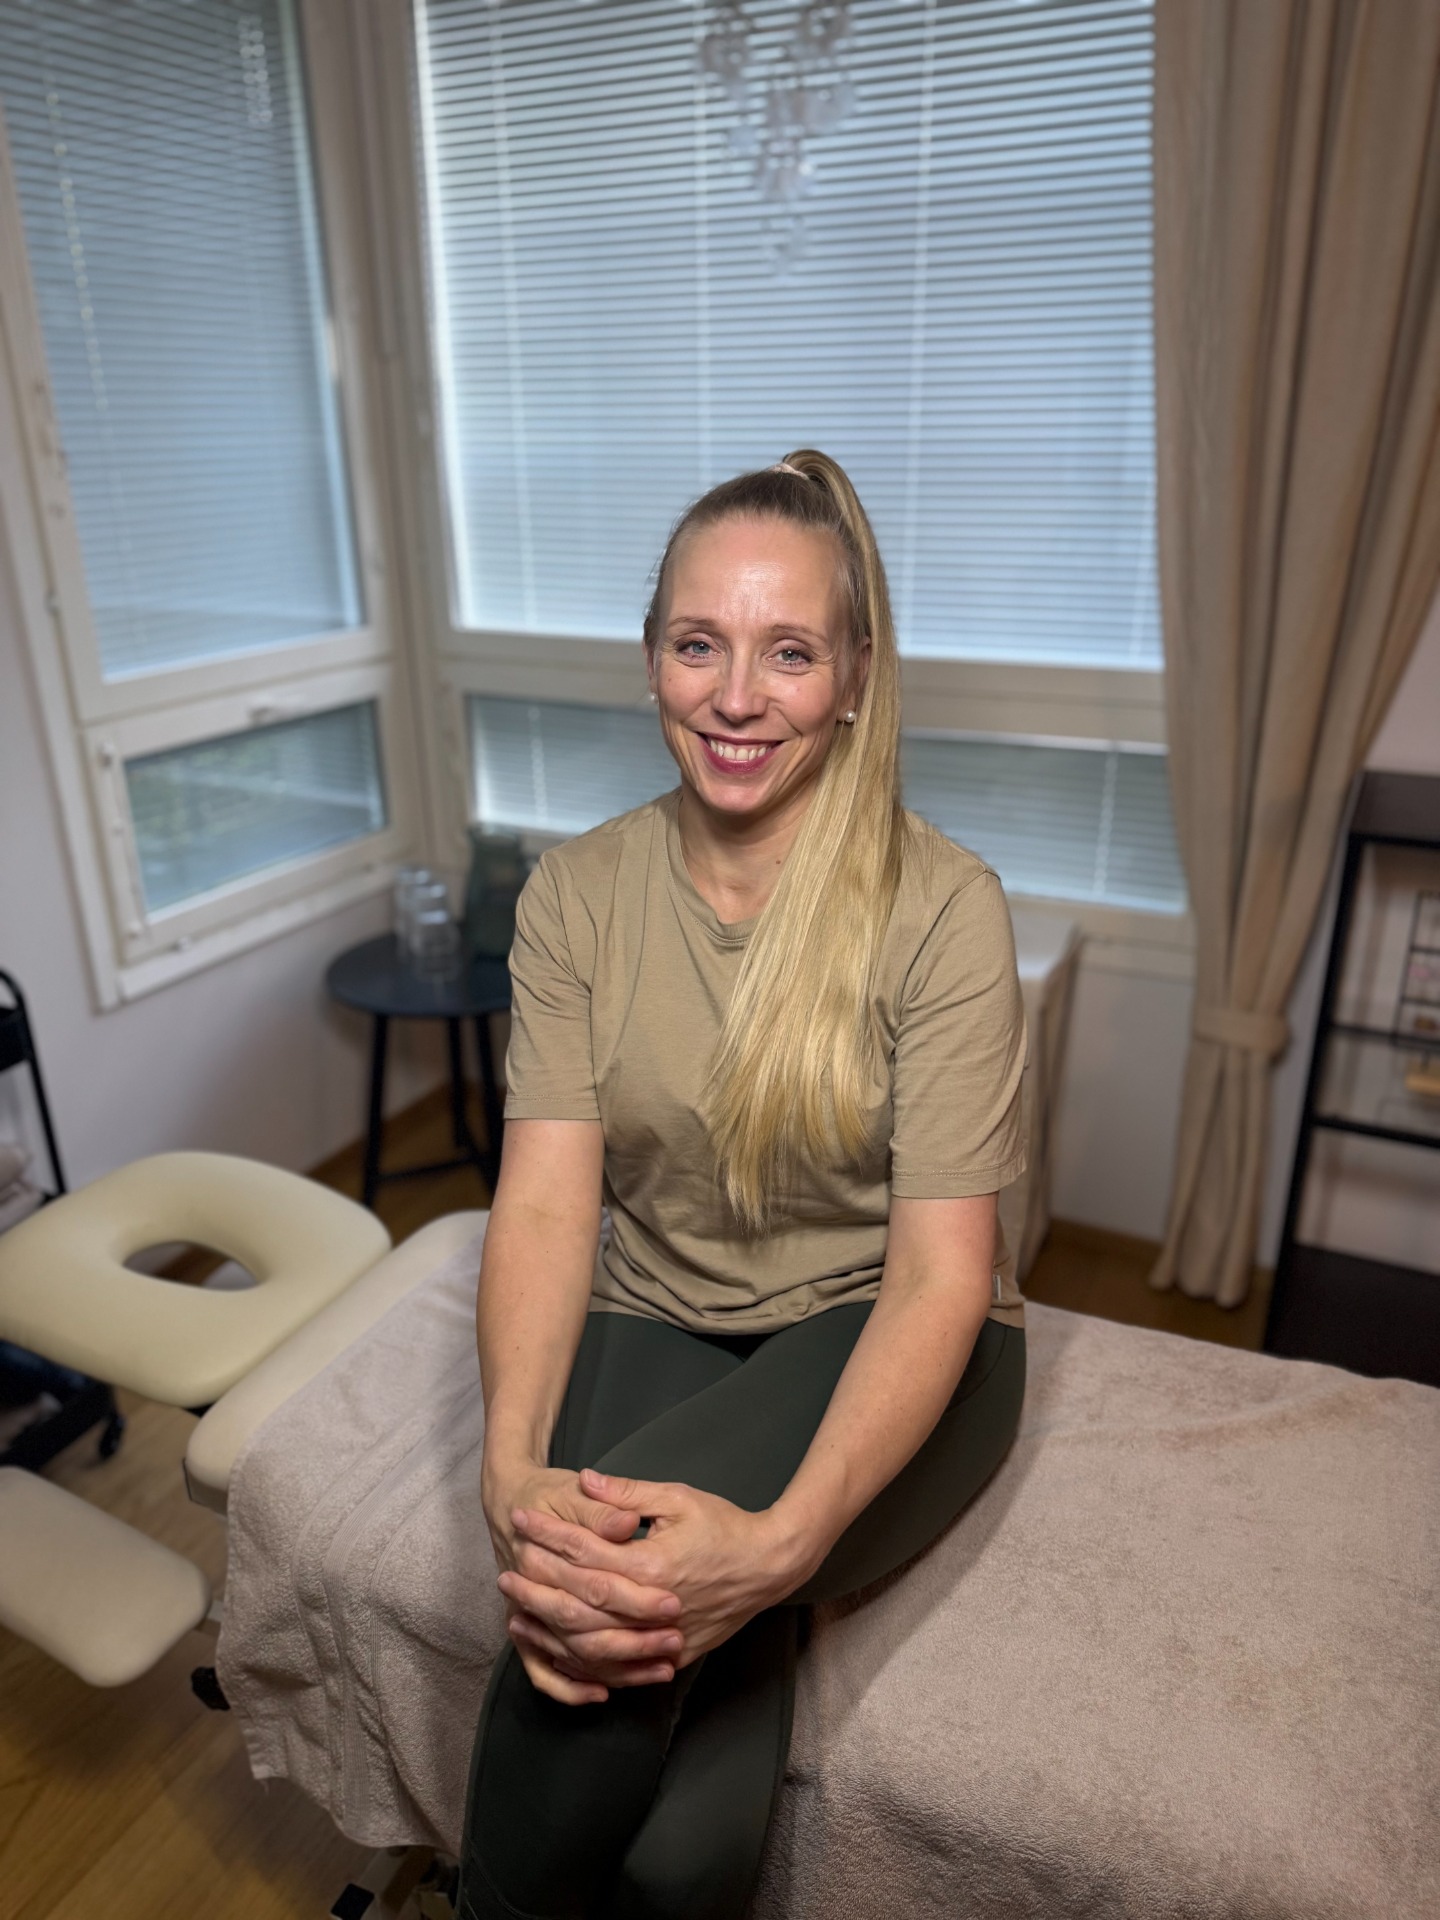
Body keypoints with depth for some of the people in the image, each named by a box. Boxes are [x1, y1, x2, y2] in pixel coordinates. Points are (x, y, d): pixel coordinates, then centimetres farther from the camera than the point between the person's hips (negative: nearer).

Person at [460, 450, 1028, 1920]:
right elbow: (546, 1200, -10)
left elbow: (939, 1271, -16)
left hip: (875, 1342, -1)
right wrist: (513, 1470, -27)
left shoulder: (942, 907, -13)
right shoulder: (575, 893, -3)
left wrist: (786, 1537, -32)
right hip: (654, 1324, 2)